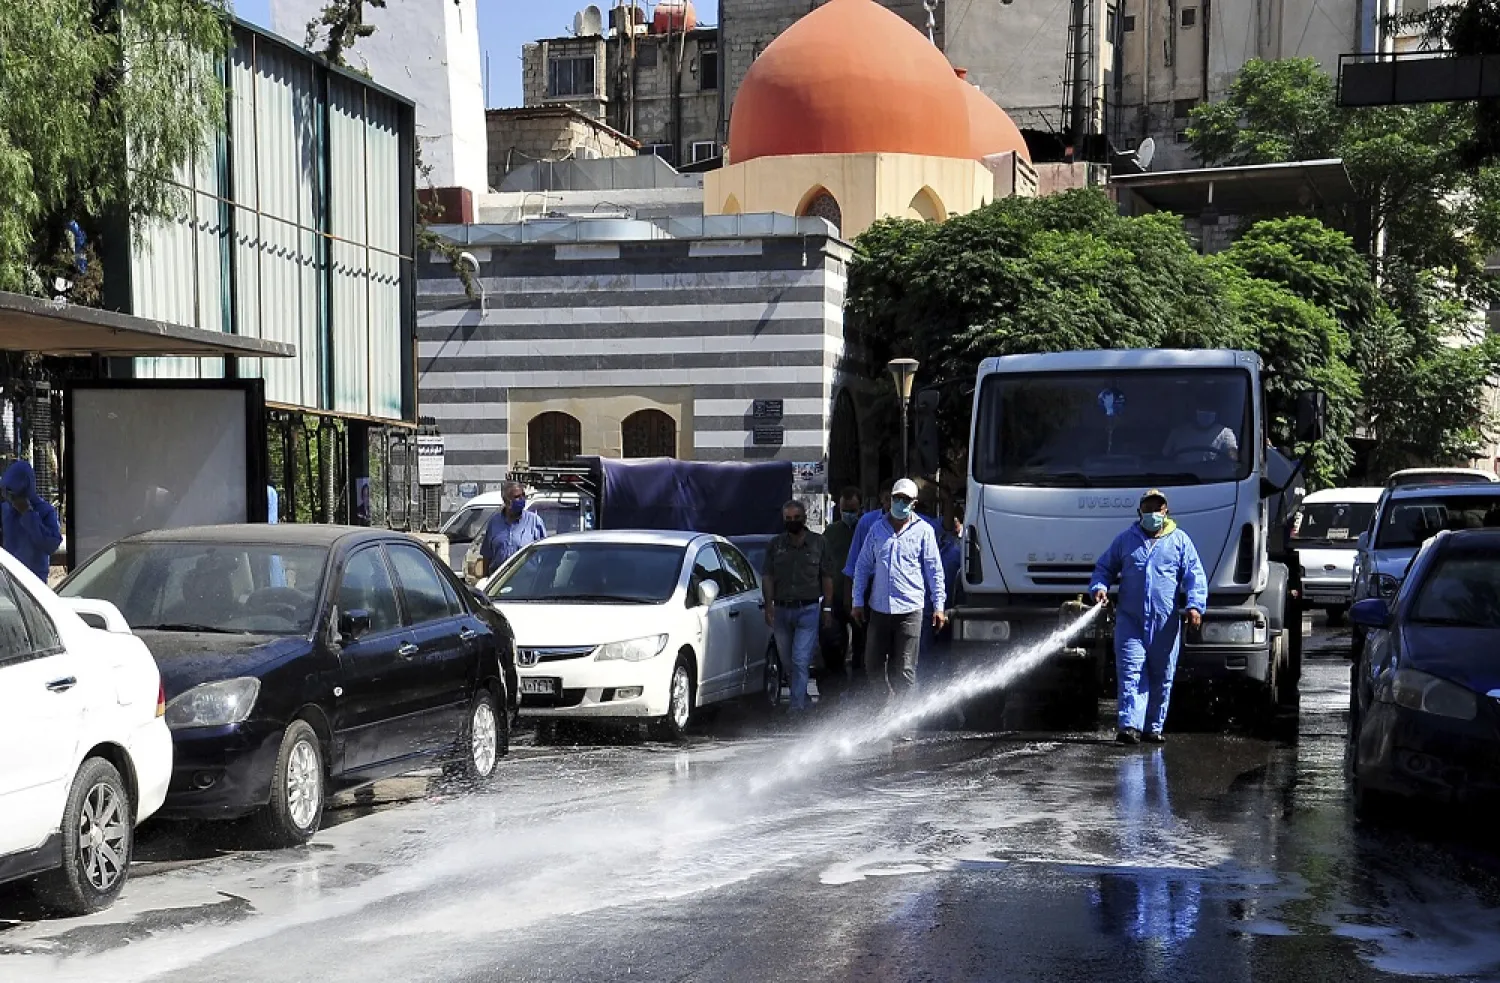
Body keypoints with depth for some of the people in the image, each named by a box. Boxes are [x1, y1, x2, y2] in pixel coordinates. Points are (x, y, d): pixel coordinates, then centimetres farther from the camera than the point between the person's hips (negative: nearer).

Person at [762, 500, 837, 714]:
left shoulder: (818, 543, 3)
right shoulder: (775, 545, 7)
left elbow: (827, 578, 5)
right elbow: (768, 577, 6)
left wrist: (827, 608, 1)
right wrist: (769, 606, -4)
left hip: (808, 609, -3)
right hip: (781, 610, 3)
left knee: (800, 661, -10)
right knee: (786, 662, 9)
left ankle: (797, 707, -10)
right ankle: (802, 696, 28)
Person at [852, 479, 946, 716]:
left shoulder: (923, 531, 5)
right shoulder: (877, 529, 12)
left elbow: (934, 569, 5)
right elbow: (862, 567, 16)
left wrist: (939, 605, -1)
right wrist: (858, 602, 10)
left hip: (909, 609, -3)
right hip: (879, 608, 3)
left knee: (904, 670, -5)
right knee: (873, 665, 7)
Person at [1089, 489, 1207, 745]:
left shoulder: (1180, 540, 10)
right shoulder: (1125, 540, 13)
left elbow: (1195, 575, 4)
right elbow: (1104, 568, 19)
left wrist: (1195, 605, -12)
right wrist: (1099, 587, -3)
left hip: (1166, 624, 1)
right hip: (1130, 621, -1)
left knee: (1162, 678, 7)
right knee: (1131, 673, -11)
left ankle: (1153, 727, 17)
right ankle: (1130, 725, -19)